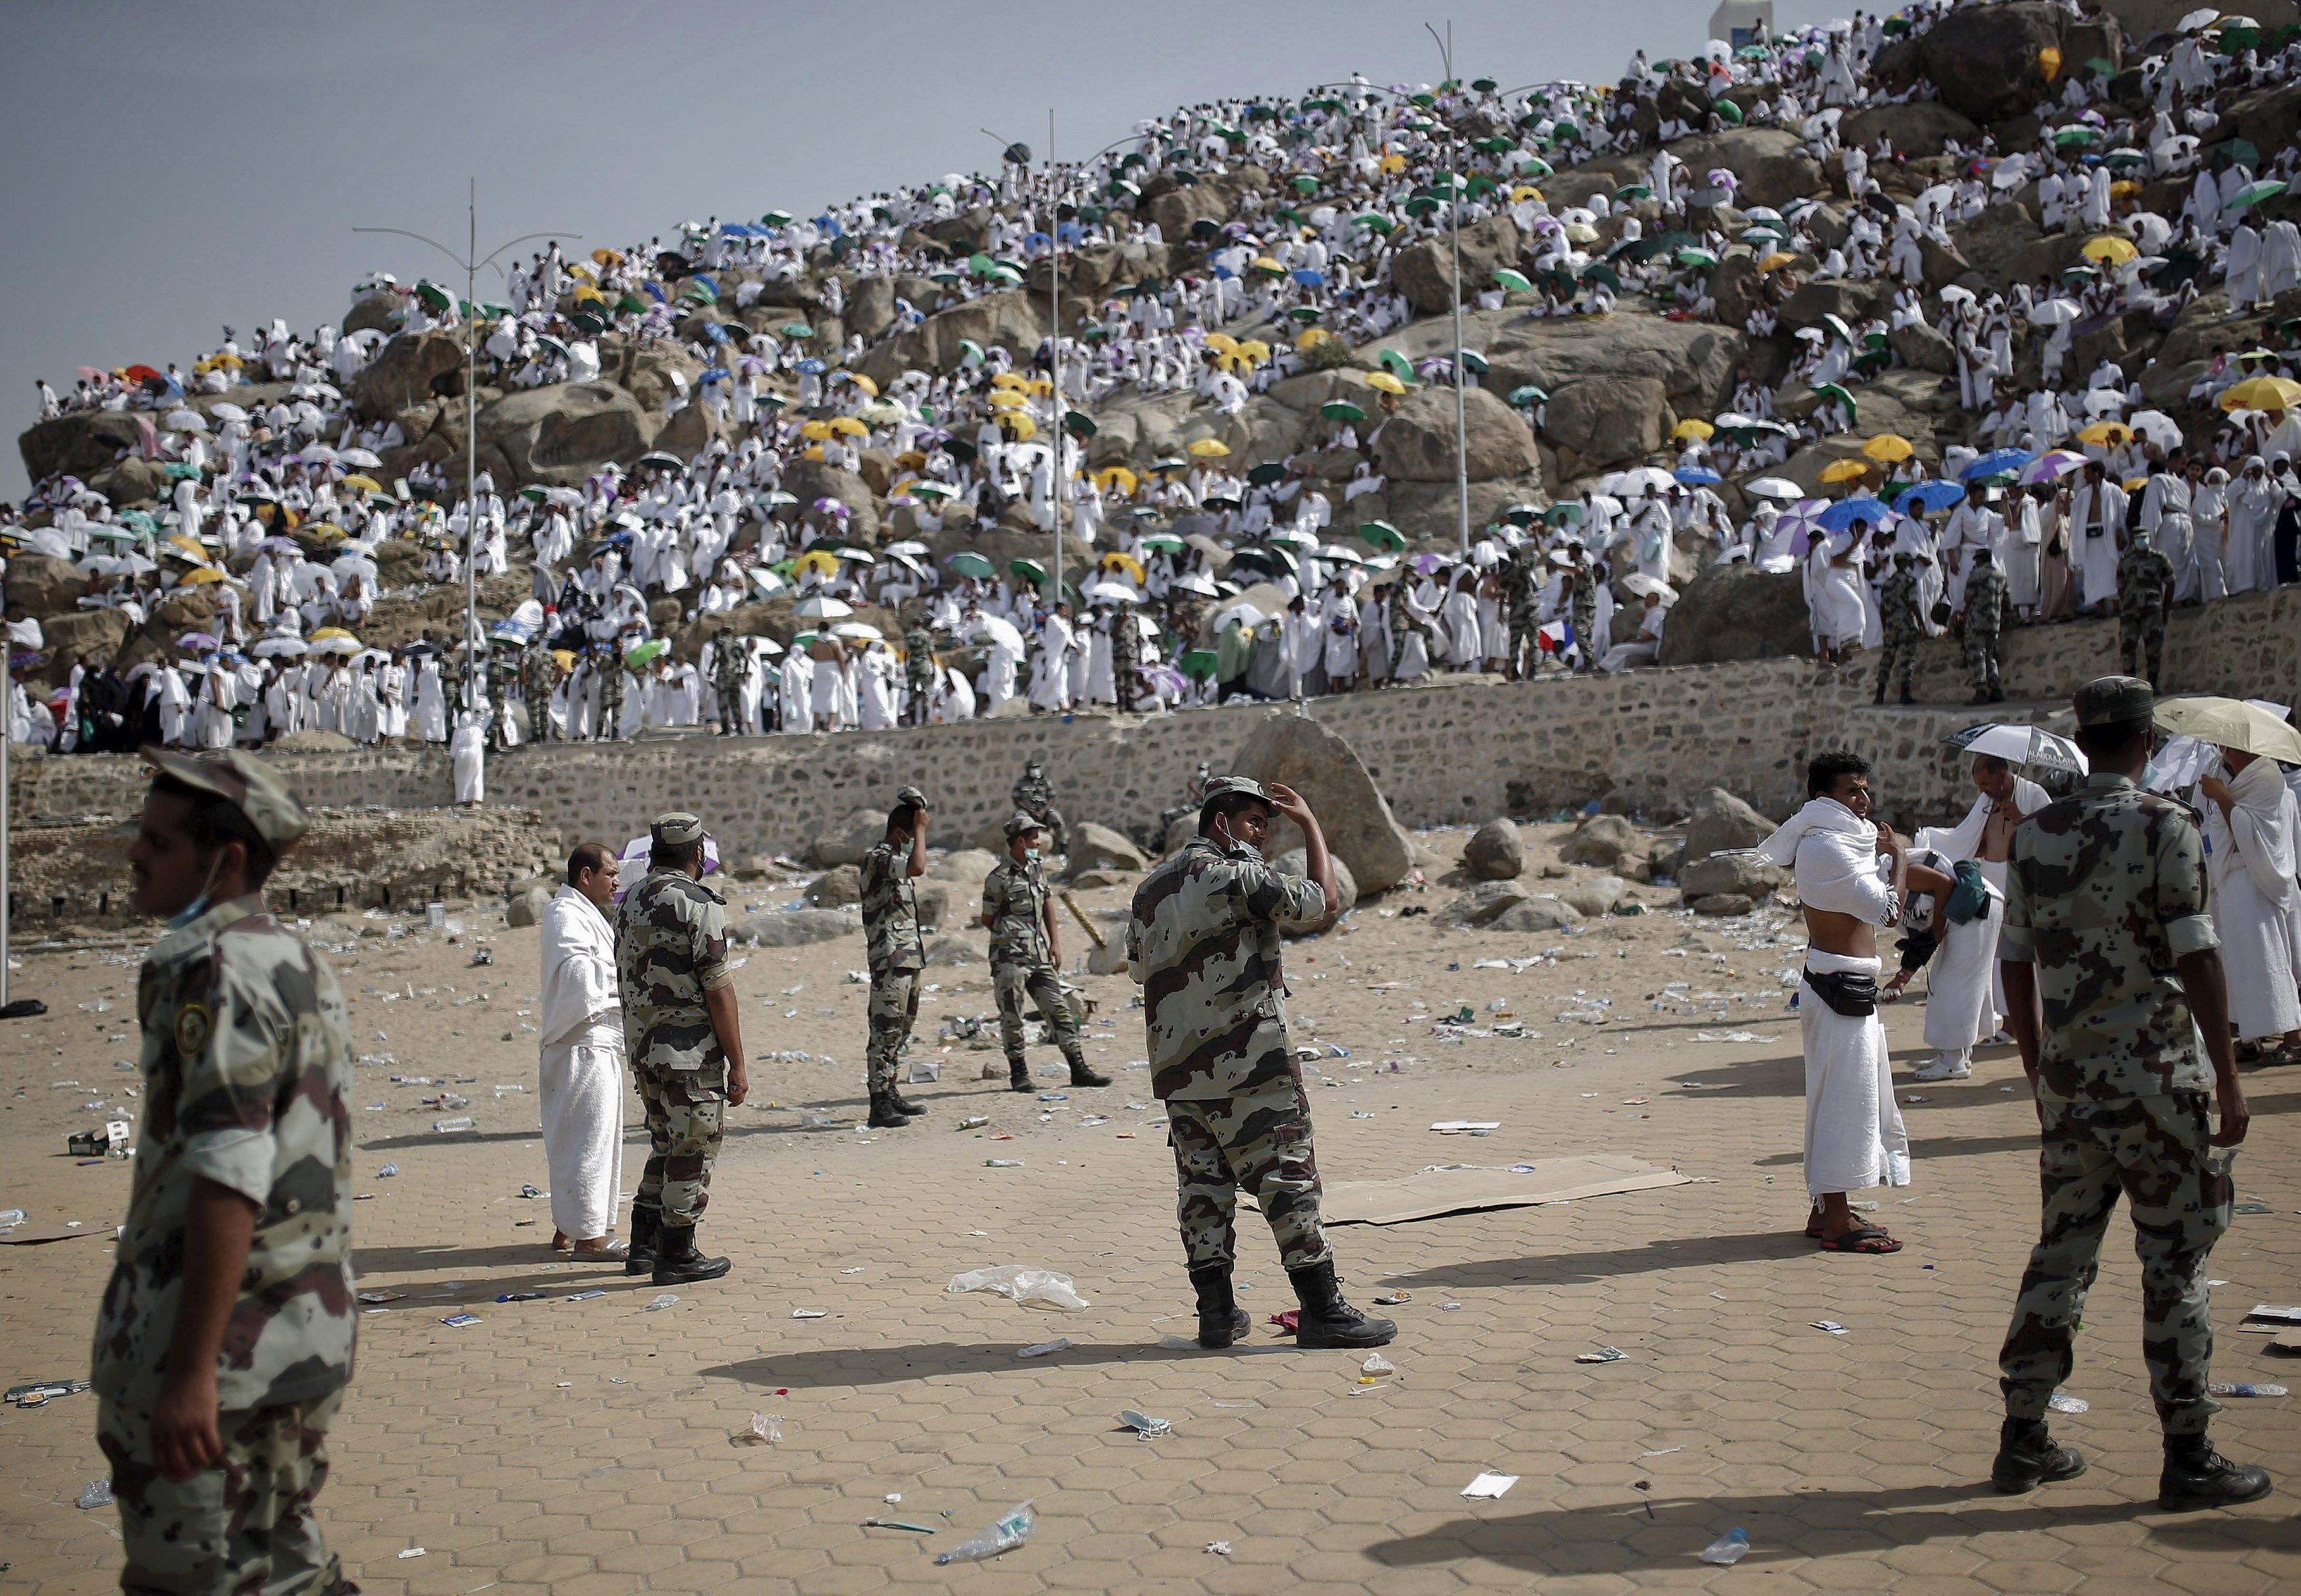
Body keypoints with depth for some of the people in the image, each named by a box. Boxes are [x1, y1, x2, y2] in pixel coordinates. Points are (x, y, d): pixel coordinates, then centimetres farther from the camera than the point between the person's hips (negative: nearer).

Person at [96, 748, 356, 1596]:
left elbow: (227, 1177, -23)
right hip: (307, 1330, 9)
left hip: (223, 1345, -9)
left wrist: (190, 1370, -23)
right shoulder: (302, 961, 13)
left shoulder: (214, 965, -16)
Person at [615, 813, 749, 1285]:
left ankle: (643, 1246, 23)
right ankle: (676, 1258, 9)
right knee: (691, 1153, 3)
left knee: (666, 1146, 21)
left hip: (642, 1049, 8)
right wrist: (737, 1066, -12)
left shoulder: (629, 902, 9)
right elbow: (719, 990, -16)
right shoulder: (698, 904, -15)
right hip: (691, 1052, -8)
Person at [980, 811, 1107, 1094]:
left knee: (1059, 1009, 5)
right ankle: (1019, 1074, 10)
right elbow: (987, 920, -1)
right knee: (1012, 1016, 0)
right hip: (1010, 959, -7)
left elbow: (1047, 903, 21)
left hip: (1040, 956, 7)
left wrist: (1054, 942, 15)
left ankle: (1078, 1069, 8)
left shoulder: (1035, 869, 12)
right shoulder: (999, 878, -10)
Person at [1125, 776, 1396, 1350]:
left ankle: (1216, 1312, 14)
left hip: (1177, 1068, 8)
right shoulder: (1234, 877, -11)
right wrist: (1310, 822, 3)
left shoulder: (1150, 888, 13)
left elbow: (1139, 969, 21)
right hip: (1249, 1065, -8)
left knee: (1202, 1184, 11)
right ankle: (1323, 1311, 0)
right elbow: (1322, 899, -5)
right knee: (1289, 1180, -2)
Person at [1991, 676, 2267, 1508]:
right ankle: (2188, 1457, 10)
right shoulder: (2164, 825, -9)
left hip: (2068, 1081, 5)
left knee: (2061, 1252, 12)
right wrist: (2228, 1079, -8)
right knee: (2175, 1261, 3)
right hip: (2154, 1078, -5)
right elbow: (2196, 957, -13)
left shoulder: (2033, 834, 7)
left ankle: (2023, 1439, 15)